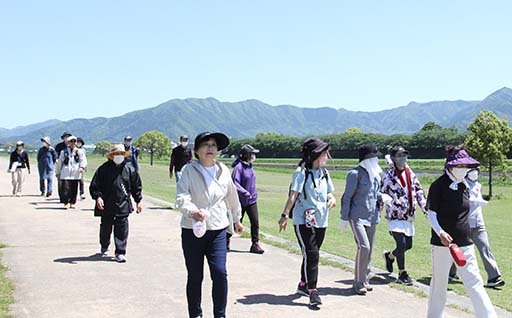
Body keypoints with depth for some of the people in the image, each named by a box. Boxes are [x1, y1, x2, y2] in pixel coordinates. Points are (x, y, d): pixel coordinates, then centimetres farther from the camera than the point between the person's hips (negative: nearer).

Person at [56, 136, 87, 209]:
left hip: (75, 174, 1)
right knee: (65, 188, -9)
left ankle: (72, 203, 13)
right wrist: (58, 172, 17)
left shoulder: (79, 152, 8)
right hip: (65, 174, -1)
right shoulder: (64, 152, 9)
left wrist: (82, 167, -15)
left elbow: (83, 161, 5)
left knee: (74, 189, 3)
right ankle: (66, 202, -5)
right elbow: (59, 163, 16)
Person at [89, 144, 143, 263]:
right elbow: (94, 186, -1)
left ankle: (120, 253, 0)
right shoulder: (103, 169, -3)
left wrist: (138, 201, 10)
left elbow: (136, 186, 12)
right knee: (105, 227, 15)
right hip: (106, 206, 0)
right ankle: (104, 247, 40)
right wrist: (98, 197, -16)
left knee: (122, 229, -6)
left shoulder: (129, 169, 3)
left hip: (123, 205, 0)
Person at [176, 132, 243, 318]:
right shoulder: (189, 171, -6)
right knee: (195, 277, 6)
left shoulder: (223, 171, 5)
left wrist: (236, 220, 30)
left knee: (220, 273, -8)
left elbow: (232, 197, 19)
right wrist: (192, 211, -38)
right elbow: (181, 197, -18)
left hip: (217, 230, 2)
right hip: (192, 230, -2)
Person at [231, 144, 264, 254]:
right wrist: (245, 193, -31)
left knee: (255, 222, -2)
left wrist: (254, 194, 14)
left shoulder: (250, 166, 8)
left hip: (252, 200, 6)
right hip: (241, 200, -6)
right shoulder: (239, 167, -16)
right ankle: (226, 240, 28)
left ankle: (255, 244, 2)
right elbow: (235, 183, -24)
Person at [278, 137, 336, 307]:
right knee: (311, 254, -14)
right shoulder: (301, 172, -10)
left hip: (321, 221, 7)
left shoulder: (324, 172, 12)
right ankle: (312, 291, -12)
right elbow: (293, 195, -14)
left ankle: (303, 285, 30)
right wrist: (285, 215, -21)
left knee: (311, 254, 15)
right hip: (303, 220, -7)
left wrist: (332, 199, -2)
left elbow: (329, 192, 21)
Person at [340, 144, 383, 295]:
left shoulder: (375, 174, 11)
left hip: (372, 217, 7)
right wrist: (344, 217, -7)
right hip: (357, 217, -7)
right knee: (363, 247, -16)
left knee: (369, 249, 9)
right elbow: (347, 196, -8)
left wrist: (381, 198, 4)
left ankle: (365, 279, 22)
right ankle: (359, 282, -4)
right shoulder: (356, 174, -10)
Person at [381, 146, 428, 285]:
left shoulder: (410, 173, 9)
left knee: (408, 245, 11)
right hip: (395, 216, -6)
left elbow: (418, 191, 15)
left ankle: (389, 256, 40)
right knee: (401, 244, -11)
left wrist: (426, 208, 8)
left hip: (409, 216, 7)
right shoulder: (388, 175, -10)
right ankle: (402, 273, 7)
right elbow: (380, 194, -6)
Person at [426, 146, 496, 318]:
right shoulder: (438, 186, -8)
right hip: (443, 242, -5)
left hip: (464, 243, 5)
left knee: (474, 281, 0)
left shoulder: (464, 186, 9)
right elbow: (431, 214, -9)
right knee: (439, 282, 8)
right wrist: (440, 232, -25)